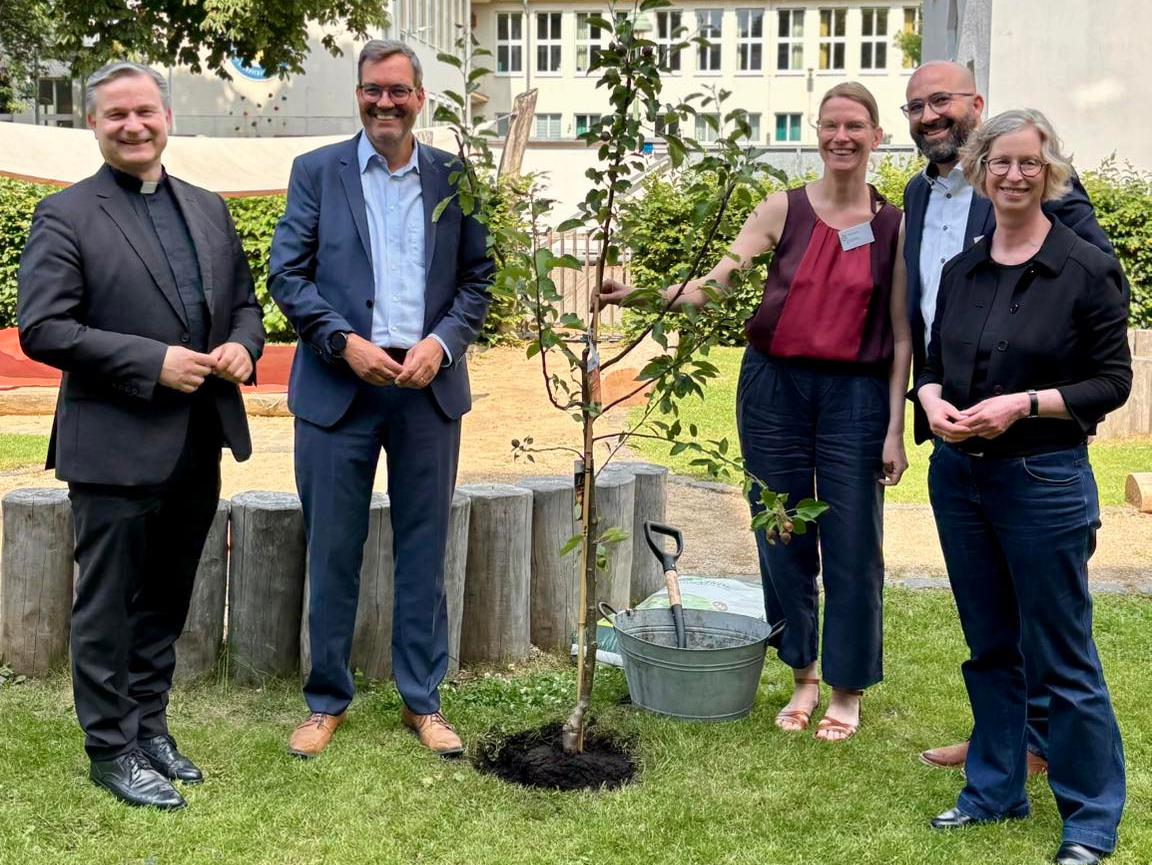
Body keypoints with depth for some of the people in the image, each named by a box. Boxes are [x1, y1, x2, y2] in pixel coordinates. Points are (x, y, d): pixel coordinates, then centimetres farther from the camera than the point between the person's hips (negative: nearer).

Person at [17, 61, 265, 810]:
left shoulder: (208, 209, 13)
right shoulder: (65, 216, -5)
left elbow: (244, 299, 19)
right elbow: (41, 329, -13)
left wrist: (243, 344, -4)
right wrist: (152, 363, -19)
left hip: (199, 446, 6)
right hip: (117, 447, -5)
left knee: (166, 601, 16)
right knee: (109, 605, 5)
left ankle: (150, 726, 31)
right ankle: (112, 749, 18)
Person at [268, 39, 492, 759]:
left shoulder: (456, 177, 7)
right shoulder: (317, 172, 4)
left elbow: (479, 278, 7)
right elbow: (286, 274, 0)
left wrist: (442, 343, -9)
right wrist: (345, 343, -12)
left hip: (429, 387, 1)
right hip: (338, 387, -1)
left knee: (424, 551, 8)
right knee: (333, 552, 5)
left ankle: (423, 701, 20)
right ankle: (327, 702, 20)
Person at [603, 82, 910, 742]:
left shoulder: (894, 225, 0)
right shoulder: (785, 210, 1)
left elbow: (902, 334, 0)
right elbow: (717, 278, -9)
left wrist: (895, 428, -3)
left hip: (856, 396, -1)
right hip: (775, 389, 1)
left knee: (852, 546, 3)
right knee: (784, 540, 9)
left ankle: (848, 690, 21)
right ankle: (803, 677, 26)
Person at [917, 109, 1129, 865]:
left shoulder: (1088, 269, -8)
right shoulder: (961, 270, 7)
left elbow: (1112, 381, -9)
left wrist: (1022, 405, -20)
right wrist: (934, 401, -8)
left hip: (1044, 479, -5)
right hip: (959, 475, 5)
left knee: (1062, 657, 3)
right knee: (989, 646, 16)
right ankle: (995, 790, 31)